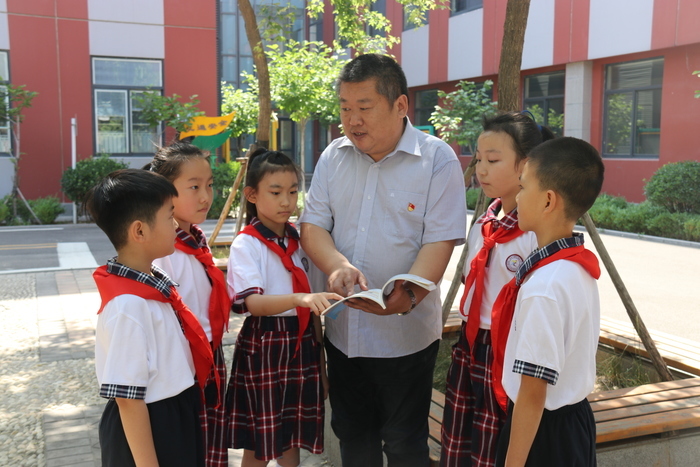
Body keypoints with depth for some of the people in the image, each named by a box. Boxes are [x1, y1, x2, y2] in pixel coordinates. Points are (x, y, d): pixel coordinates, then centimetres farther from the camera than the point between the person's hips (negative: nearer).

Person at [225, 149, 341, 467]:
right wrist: (299, 299, -40)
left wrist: (320, 357, 13)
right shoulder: (246, 244, -11)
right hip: (263, 346, -5)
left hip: (302, 344, 5)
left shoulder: (299, 240, 7)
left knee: (294, 435, 15)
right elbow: (252, 302, -24)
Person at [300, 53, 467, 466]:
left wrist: (407, 296, -33)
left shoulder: (438, 160, -11)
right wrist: (336, 264, -21)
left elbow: (439, 241, -16)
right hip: (342, 329, 4)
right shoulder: (334, 157, 2)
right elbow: (313, 224, 1)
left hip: (405, 334, -4)